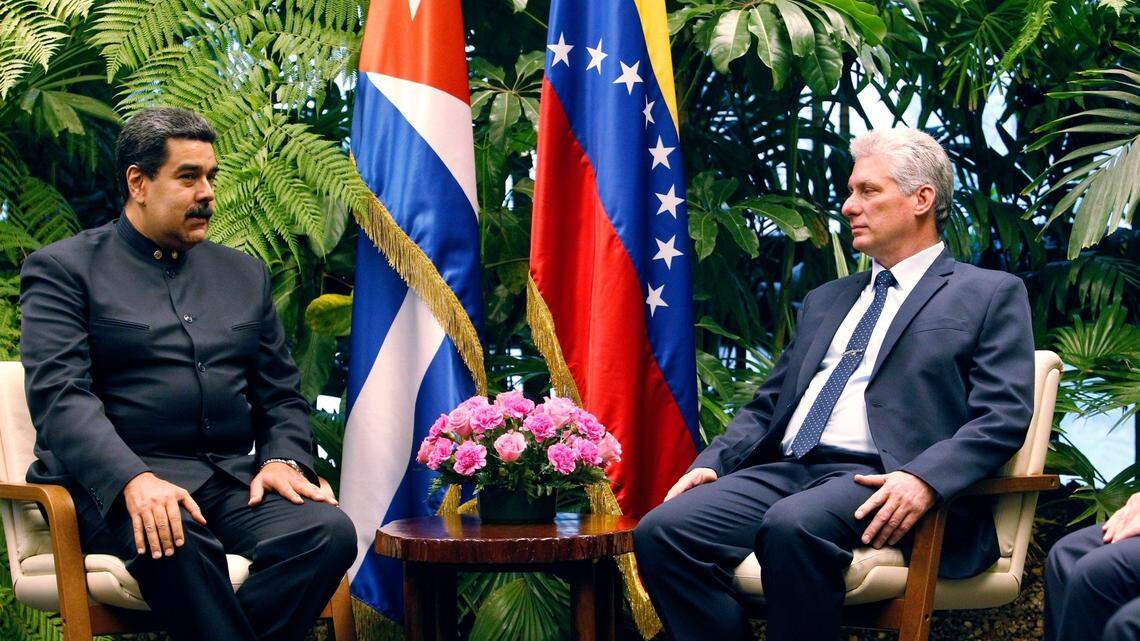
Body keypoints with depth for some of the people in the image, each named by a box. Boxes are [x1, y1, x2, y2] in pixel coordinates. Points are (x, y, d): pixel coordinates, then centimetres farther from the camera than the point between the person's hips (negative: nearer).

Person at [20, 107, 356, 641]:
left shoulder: (245, 274, 22)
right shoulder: (63, 269, 6)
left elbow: (282, 395, 21)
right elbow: (58, 394, -8)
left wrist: (282, 459, -3)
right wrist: (133, 479, -26)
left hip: (232, 480, 5)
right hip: (112, 484, -5)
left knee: (329, 531, -26)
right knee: (177, 543, -39)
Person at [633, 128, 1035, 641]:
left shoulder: (990, 295, 10)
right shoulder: (825, 301, 29)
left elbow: (1004, 417, -4)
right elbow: (768, 405, 26)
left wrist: (924, 480, -21)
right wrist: (713, 462, 5)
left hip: (879, 483, -6)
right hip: (787, 471, 6)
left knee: (793, 525, -38)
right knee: (662, 531, -20)